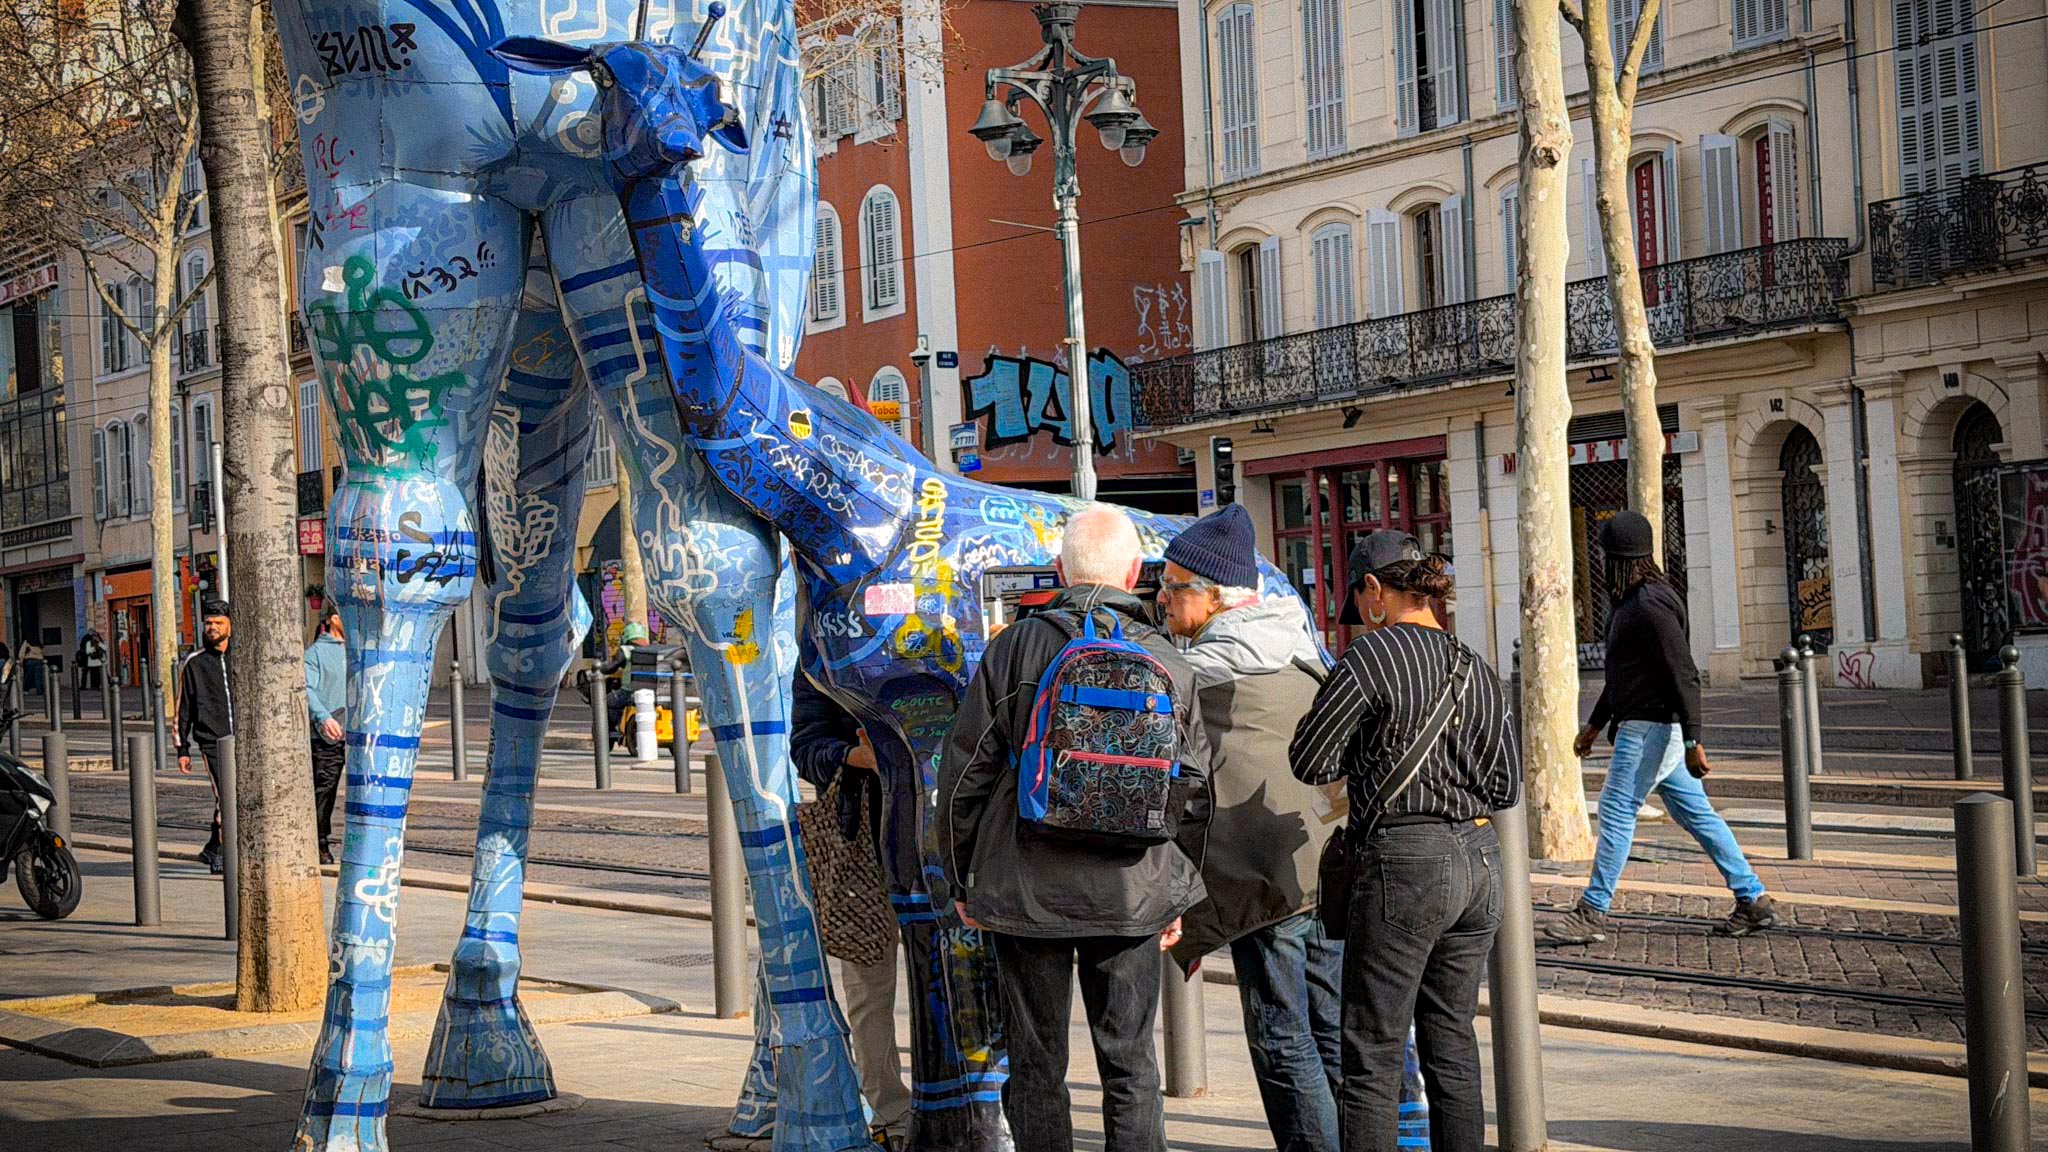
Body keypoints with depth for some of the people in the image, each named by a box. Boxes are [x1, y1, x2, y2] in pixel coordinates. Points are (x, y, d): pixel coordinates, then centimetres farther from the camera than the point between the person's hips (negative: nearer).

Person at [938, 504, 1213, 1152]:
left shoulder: (1013, 649, -4)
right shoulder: (1169, 663, 3)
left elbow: (965, 772, -3)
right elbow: (1195, 790, 8)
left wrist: (960, 879, 8)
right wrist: (1178, 897, 19)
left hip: (1027, 893, -2)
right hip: (1133, 897, 2)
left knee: (1037, 1068, 7)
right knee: (1130, 1064, 10)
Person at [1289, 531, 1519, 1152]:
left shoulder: (1375, 654, -10)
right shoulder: (1477, 670, 11)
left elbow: (1309, 762, -7)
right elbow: (1506, 787, 14)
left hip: (1404, 862, -7)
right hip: (1479, 858, 7)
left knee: (1372, 1058, -2)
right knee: (1451, 1044, 15)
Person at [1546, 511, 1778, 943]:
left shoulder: (1651, 604, -17)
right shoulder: (1632, 601, 16)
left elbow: (1684, 675, -22)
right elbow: (1622, 671, 27)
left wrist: (1693, 741, -24)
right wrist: (1595, 724, 28)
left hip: (1652, 728, -10)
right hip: (1644, 725, 10)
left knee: (1616, 811, -6)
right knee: (1695, 813, 10)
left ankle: (1592, 912, -1)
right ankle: (1753, 900, 13)